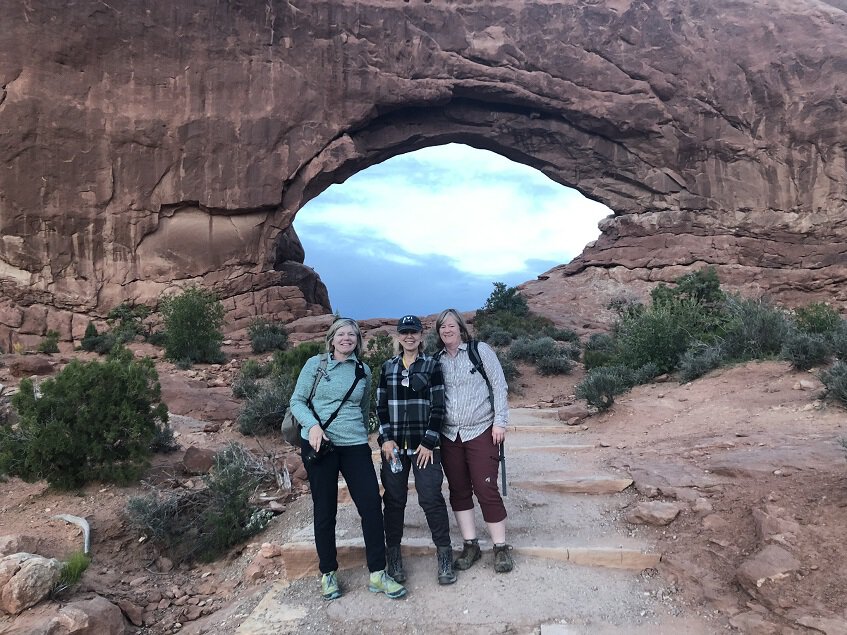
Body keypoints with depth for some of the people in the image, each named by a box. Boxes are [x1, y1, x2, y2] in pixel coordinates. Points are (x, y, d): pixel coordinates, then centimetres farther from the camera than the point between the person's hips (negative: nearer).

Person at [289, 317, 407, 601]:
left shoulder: (363, 371, 9)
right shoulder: (315, 364, 0)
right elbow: (297, 401, -1)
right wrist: (312, 425, -17)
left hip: (355, 445, 2)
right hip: (319, 444, -2)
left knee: (371, 504, -5)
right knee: (325, 510, 6)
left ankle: (377, 574, 9)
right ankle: (328, 574, 24)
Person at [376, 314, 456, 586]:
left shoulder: (432, 365, 1)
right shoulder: (387, 368, 9)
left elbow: (438, 407, -4)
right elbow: (381, 406, 8)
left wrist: (428, 442, -10)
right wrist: (386, 438, -4)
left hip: (424, 445, -2)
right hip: (394, 444, 3)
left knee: (431, 498, -4)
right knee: (394, 499, 7)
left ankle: (444, 553, 10)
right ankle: (393, 554, 20)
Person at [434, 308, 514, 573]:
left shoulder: (480, 350, -3)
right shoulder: (437, 359, 6)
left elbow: (499, 386, -3)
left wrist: (500, 422, -8)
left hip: (480, 431, -4)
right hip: (448, 434, 4)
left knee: (486, 489, -4)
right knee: (458, 490, 9)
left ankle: (501, 547, 11)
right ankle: (470, 545, 22)